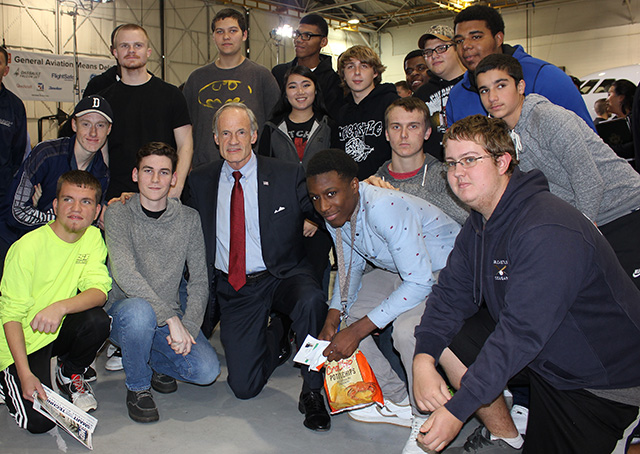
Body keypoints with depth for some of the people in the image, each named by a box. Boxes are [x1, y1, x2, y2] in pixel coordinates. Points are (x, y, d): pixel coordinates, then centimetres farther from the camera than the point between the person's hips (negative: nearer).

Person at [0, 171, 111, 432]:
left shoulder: (93, 237, -5)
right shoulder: (28, 246, -19)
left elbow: (99, 291, -15)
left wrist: (61, 306, -36)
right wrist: (25, 374, -25)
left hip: (59, 330, 4)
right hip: (23, 340, -4)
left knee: (97, 320, -28)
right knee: (40, 422, -18)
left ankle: (69, 374, 4)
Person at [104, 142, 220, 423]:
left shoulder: (188, 219, 2)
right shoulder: (118, 214, -7)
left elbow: (199, 281, 0)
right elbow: (125, 275, -21)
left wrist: (188, 325, -16)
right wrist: (171, 318, -28)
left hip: (170, 315, 3)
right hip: (123, 312, -2)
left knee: (207, 370, -20)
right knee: (139, 310, -38)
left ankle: (155, 362, 15)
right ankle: (137, 387, -8)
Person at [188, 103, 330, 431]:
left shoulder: (288, 176, -1)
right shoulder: (201, 181, 6)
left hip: (282, 277, -2)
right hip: (232, 289, 2)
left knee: (311, 301, -38)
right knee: (244, 386, -4)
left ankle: (312, 392, -13)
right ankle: (276, 335, 30)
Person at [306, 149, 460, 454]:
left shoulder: (383, 209, -34)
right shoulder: (335, 213, -8)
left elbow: (419, 283, -33)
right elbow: (350, 267, 9)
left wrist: (357, 331, -31)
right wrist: (334, 316, -7)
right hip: (398, 270, 9)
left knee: (406, 328, -32)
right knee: (342, 317, 1)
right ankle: (397, 401, 16)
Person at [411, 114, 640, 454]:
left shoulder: (547, 231, -32)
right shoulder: (480, 224, -2)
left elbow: (522, 332, -35)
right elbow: (450, 295, -3)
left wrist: (458, 409, -33)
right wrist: (423, 359, -21)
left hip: (604, 375, -7)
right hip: (541, 358, 8)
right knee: (439, 338, -4)